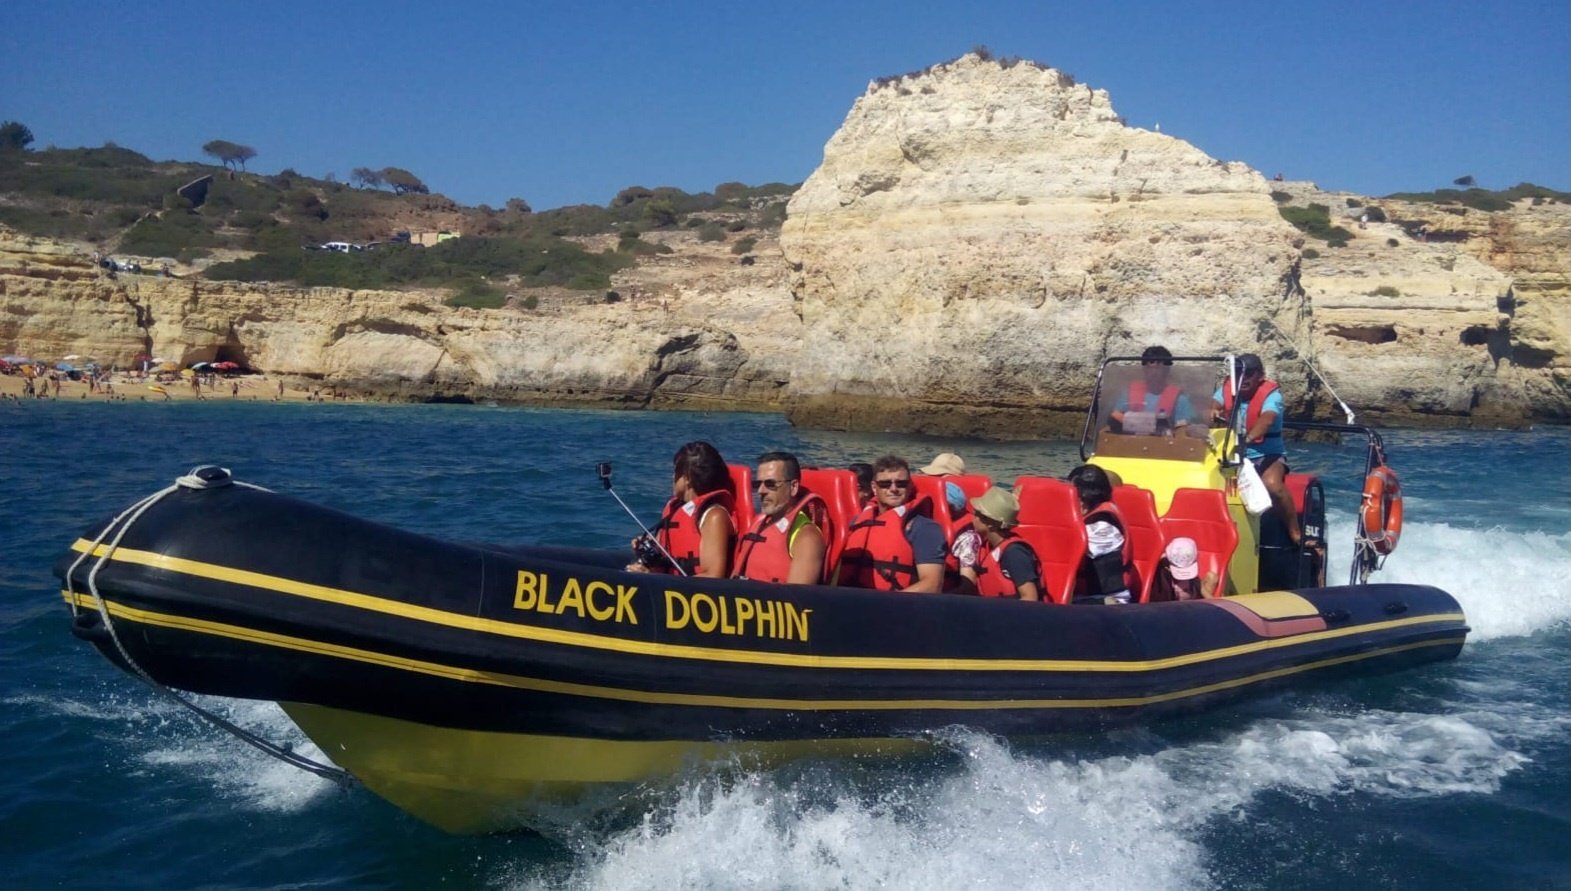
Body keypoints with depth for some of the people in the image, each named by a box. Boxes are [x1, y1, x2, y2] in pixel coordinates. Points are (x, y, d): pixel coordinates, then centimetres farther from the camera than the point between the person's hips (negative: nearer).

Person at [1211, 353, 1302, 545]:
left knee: (1272, 484, -33)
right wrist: (1212, 411, -44)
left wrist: (1248, 439, -53)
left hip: (1267, 454, -4)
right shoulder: (1227, 388, 1)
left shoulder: (1271, 394, -13)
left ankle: (1295, 534, -15)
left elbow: (1266, 420, -32)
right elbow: (1213, 403, -18)